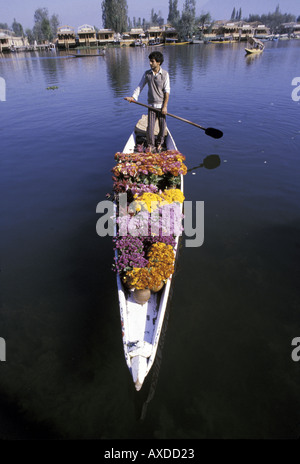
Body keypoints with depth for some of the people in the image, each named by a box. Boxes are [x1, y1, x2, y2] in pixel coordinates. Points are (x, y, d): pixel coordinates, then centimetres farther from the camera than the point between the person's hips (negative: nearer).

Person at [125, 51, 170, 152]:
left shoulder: (165, 74, -6)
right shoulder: (147, 74, 1)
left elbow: (167, 91, -8)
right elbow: (140, 87, 3)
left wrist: (165, 106, -14)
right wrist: (133, 97, -13)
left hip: (161, 105, -1)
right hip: (151, 105, 2)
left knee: (162, 126, 6)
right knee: (150, 126, -1)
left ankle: (159, 144, 25)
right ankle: (150, 145, 13)